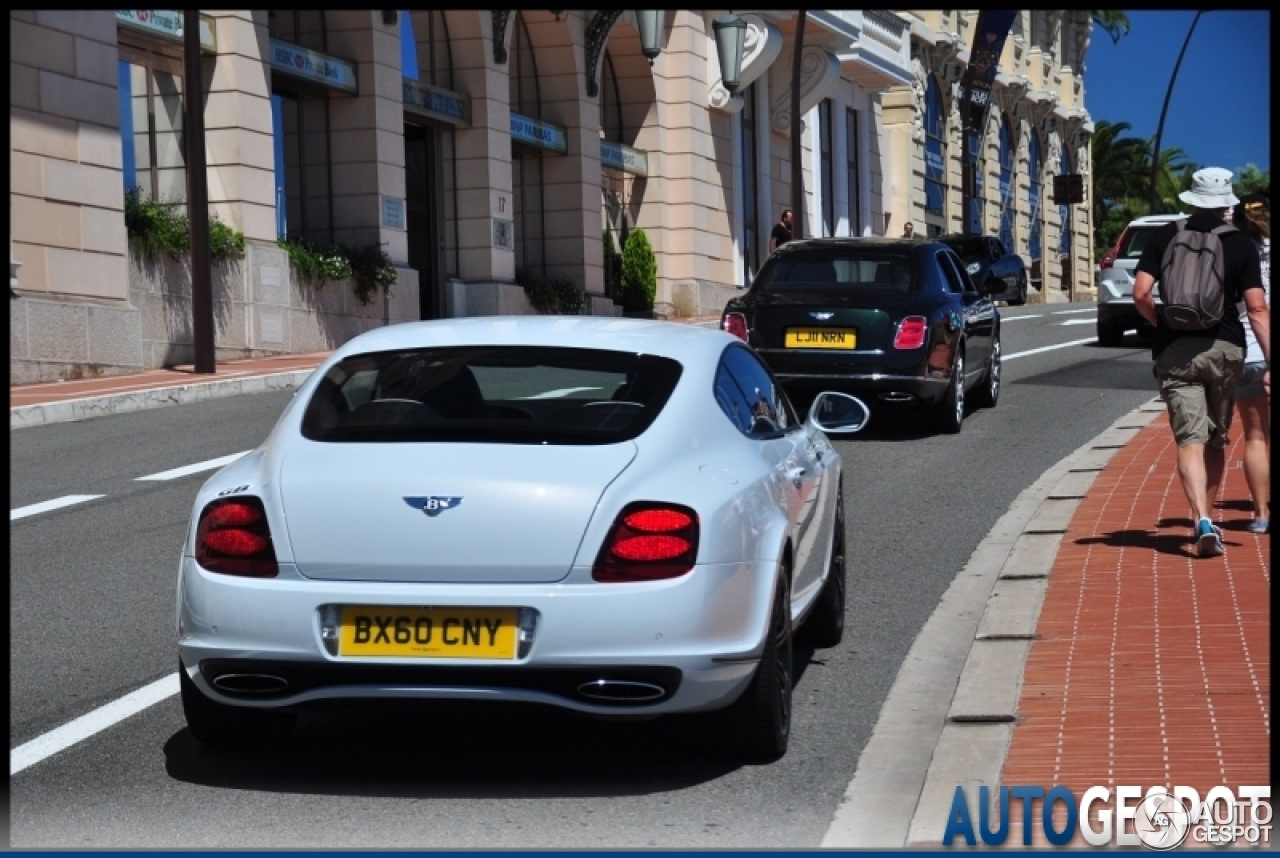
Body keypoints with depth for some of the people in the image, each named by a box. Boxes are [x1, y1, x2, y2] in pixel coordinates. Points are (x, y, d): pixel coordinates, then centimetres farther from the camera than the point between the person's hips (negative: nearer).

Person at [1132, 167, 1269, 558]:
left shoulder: (1165, 236, 1)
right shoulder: (1241, 244, 0)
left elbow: (1141, 294, -4)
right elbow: (1256, 308, -6)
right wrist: (1270, 361, -6)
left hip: (1176, 350, -1)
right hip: (1225, 349, 1)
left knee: (1190, 439, -5)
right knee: (1216, 440, 16)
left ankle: (1203, 521, -23)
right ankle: (1206, 518, 23)